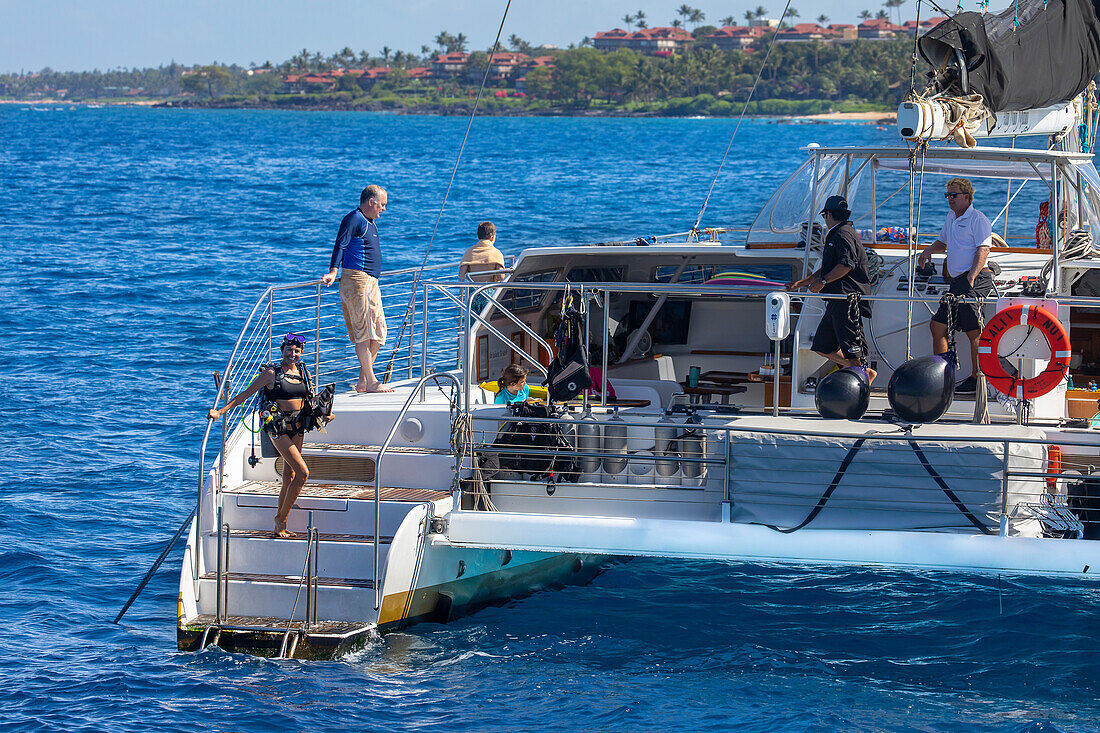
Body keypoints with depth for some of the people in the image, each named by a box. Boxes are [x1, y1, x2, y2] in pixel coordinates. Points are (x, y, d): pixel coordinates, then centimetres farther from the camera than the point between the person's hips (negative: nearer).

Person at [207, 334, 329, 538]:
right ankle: (281, 518, -1)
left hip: (298, 427, 6)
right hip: (278, 427, -6)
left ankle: (280, 527, 14)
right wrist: (221, 411, -12)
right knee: (302, 472, -14)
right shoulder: (271, 373, -8)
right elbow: (246, 393, -7)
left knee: (289, 477, 7)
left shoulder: (303, 372, 9)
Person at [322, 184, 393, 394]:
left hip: (371, 282, 10)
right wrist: (333, 272, -29)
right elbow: (340, 245, -18)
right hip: (356, 281, -10)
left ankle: (363, 381, 14)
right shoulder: (354, 219, -9)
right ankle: (371, 382, -10)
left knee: (378, 333, 9)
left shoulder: (369, 222, 21)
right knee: (364, 331, -10)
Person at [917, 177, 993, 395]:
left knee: (974, 331, -10)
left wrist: (971, 278, -25)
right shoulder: (951, 218, 21)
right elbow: (942, 242, 36)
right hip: (957, 282, 10)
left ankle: (976, 379, -8)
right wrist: (929, 250, 13)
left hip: (975, 280, -10)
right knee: (938, 326, 7)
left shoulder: (978, 219, -6)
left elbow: (983, 251, -15)